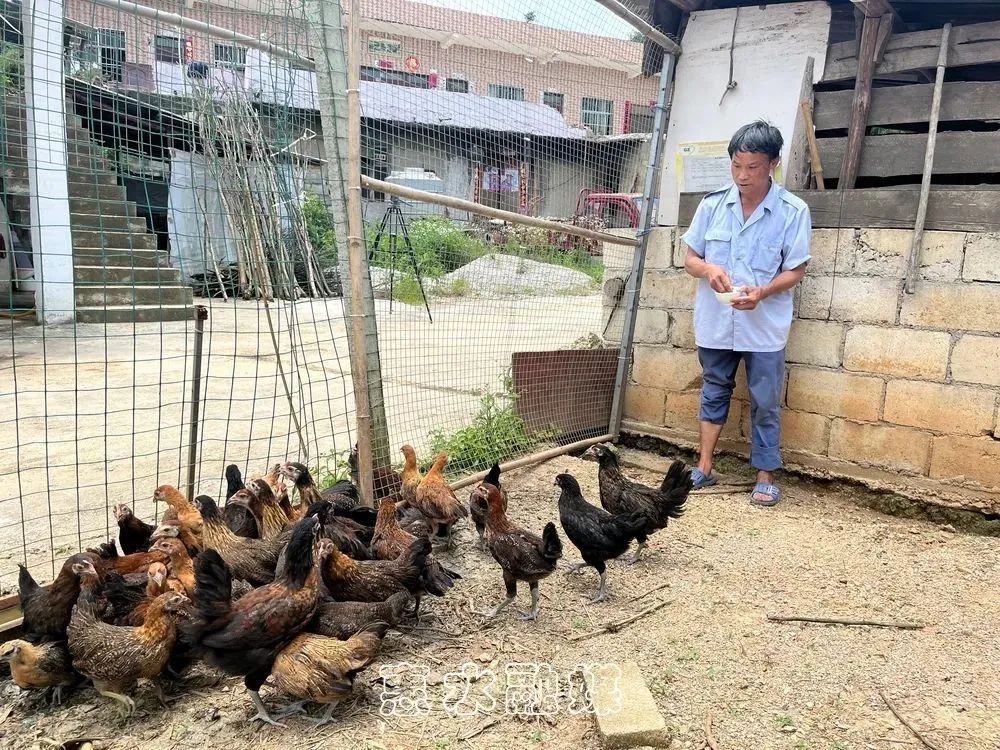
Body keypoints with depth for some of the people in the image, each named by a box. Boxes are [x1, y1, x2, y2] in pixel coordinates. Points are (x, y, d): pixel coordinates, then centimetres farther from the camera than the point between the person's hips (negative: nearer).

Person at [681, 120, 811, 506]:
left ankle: (765, 477, 19)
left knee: (765, 403, 6)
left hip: (764, 326, -3)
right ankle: (705, 468, 26)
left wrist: (762, 291, -23)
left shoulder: (793, 211, -8)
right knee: (714, 392, 15)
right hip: (715, 322, 3)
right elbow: (690, 258, 5)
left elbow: (795, 270, -5)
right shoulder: (713, 204, 0)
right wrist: (708, 269, -17)